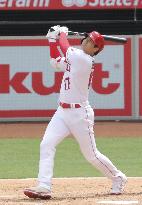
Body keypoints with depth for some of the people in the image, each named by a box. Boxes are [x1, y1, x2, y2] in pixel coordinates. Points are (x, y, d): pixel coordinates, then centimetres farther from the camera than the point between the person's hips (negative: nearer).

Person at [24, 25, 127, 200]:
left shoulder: (85, 60, -15)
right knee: (46, 145, -10)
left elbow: (66, 50, -18)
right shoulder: (76, 59, 11)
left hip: (79, 114, -8)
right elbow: (55, 61, 24)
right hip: (62, 112, 8)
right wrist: (52, 39, 15)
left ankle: (118, 178, 27)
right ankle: (44, 188, -16)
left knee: (91, 155, 4)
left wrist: (63, 34, 0)